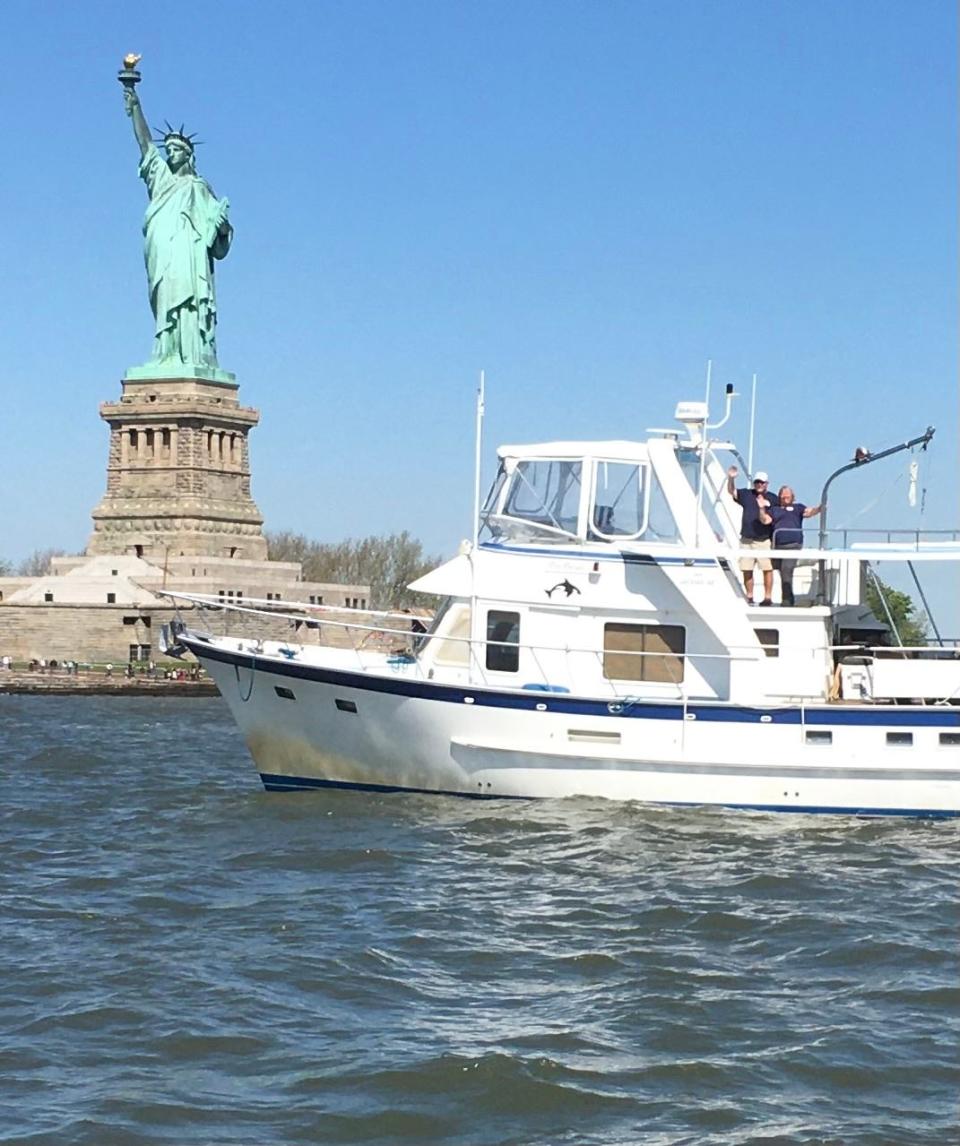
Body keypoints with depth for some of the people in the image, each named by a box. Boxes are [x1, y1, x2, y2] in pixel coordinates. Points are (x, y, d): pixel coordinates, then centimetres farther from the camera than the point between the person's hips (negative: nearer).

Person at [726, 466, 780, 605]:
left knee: (767, 569, -6)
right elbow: (731, 491, 0)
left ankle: (768, 597, 0)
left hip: (765, 540, -2)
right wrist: (731, 479, -17)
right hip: (747, 540, 2)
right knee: (746, 570, 4)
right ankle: (749, 597, 13)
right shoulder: (746, 494, 11)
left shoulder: (773, 499, 7)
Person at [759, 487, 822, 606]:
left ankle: (787, 600, -18)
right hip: (777, 546, 4)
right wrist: (762, 509, -6)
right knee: (783, 573, 9)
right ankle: (787, 599, 20)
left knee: (786, 570, -18)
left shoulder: (797, 507, 13)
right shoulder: (774, 509, 19)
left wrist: (819, 508, -23)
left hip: (793, 544, -4)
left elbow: (809, 512, -4)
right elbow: (765, 520, 8)